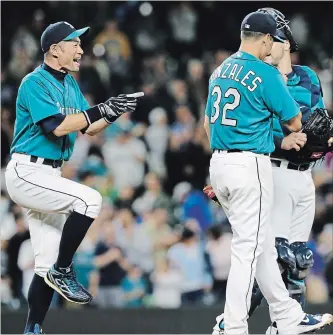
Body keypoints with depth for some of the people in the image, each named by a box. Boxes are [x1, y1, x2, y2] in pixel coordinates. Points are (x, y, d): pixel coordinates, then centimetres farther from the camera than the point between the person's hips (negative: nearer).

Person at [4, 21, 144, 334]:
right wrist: (101, 110, -23)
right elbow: (57, 126, -24)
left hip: (49, 177, 9)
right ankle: (62, 272, -14)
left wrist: (115, 111, -4)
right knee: (89, 199, -27)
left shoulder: (69, 84, 14)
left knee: (48, 264, 6)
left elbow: (89, 128, 13)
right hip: (27, 173, -9)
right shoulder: (35, 83, -13)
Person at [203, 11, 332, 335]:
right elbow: (294, 123, -6)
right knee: (248, 249, -6)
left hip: (219, 163, 8)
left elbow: (208, 122, 19)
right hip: (250, 165, -8)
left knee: (263, 245, 16)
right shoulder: (265, 73, -12)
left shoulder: (220, 71, 12)